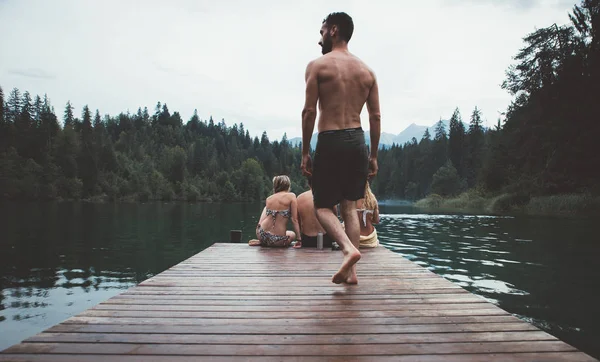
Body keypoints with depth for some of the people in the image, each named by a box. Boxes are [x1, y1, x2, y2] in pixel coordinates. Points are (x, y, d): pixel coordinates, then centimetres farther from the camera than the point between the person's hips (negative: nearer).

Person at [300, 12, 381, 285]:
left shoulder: (318, 65, -2)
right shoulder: (367, 70, 11)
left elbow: (309, 112, -9)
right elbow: (376, 117, 8)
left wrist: (305, 152, -3)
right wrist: (373, 155, 13)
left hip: (330, 142, -5)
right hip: (357, 142, 5)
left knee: (322, 206, 8)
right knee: (350, 206, 13)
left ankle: (348, 248, -17)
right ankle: (351, 271, 11)